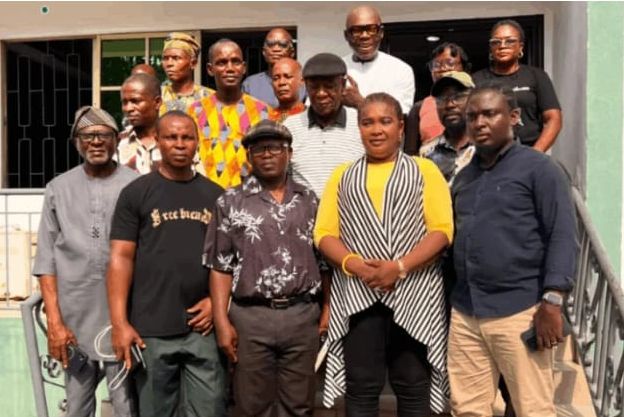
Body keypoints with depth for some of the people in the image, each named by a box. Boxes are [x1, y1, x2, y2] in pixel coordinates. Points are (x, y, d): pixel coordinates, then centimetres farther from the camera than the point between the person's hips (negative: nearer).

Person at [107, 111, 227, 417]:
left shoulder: (216, 195, 10)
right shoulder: (136, 193, 1)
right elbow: (121, 258, -4)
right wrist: (120, 323, -11)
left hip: (204, 327, 2)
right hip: (152, 329, -2)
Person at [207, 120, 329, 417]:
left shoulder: (310, 201, 9)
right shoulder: (231, 202, 2)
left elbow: (325, 260, 11)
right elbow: (221, 267, 0)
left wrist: (328, 309, 3)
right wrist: (222, 321, -6)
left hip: (303, 316, 2)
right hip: (250, 317, -1)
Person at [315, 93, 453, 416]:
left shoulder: (424, 170, 8)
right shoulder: (343, 175, 14)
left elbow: (442, 230, -2)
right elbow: (324, 233, 7)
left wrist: (400, 267, -15)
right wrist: (354, 264, -12)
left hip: (413, 293, -1)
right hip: (357, 293, 2)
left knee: (413, 386, 6)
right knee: (361, 386, 6)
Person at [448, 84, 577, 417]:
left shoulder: (538, 168, -2)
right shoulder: (464, 176, 17)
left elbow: (562, 236, -9)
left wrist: (552, 301, -18)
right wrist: (449, 299, 14)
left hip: (519, 311, -5)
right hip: (464, 312, 6)